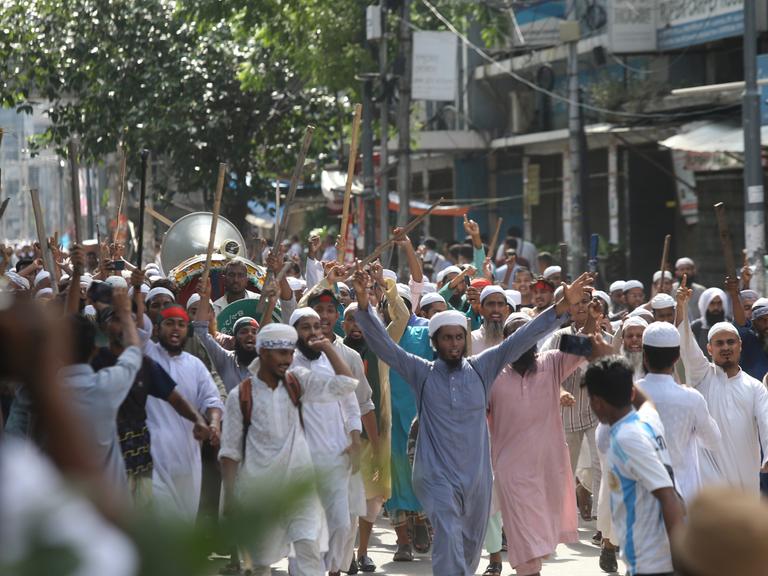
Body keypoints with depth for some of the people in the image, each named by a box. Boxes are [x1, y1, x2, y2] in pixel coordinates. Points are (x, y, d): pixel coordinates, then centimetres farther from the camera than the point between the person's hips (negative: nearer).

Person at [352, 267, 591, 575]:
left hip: (476, 474, 3)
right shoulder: (421, 373, -1)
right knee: (448, 539, -21)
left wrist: (563, 306, -9)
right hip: (436, 475, -3)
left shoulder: (481, 368, 4)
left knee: (471, 546, 16)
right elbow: (382, 343, -8)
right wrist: (364, 304, -23)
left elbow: (521, 339, -1)